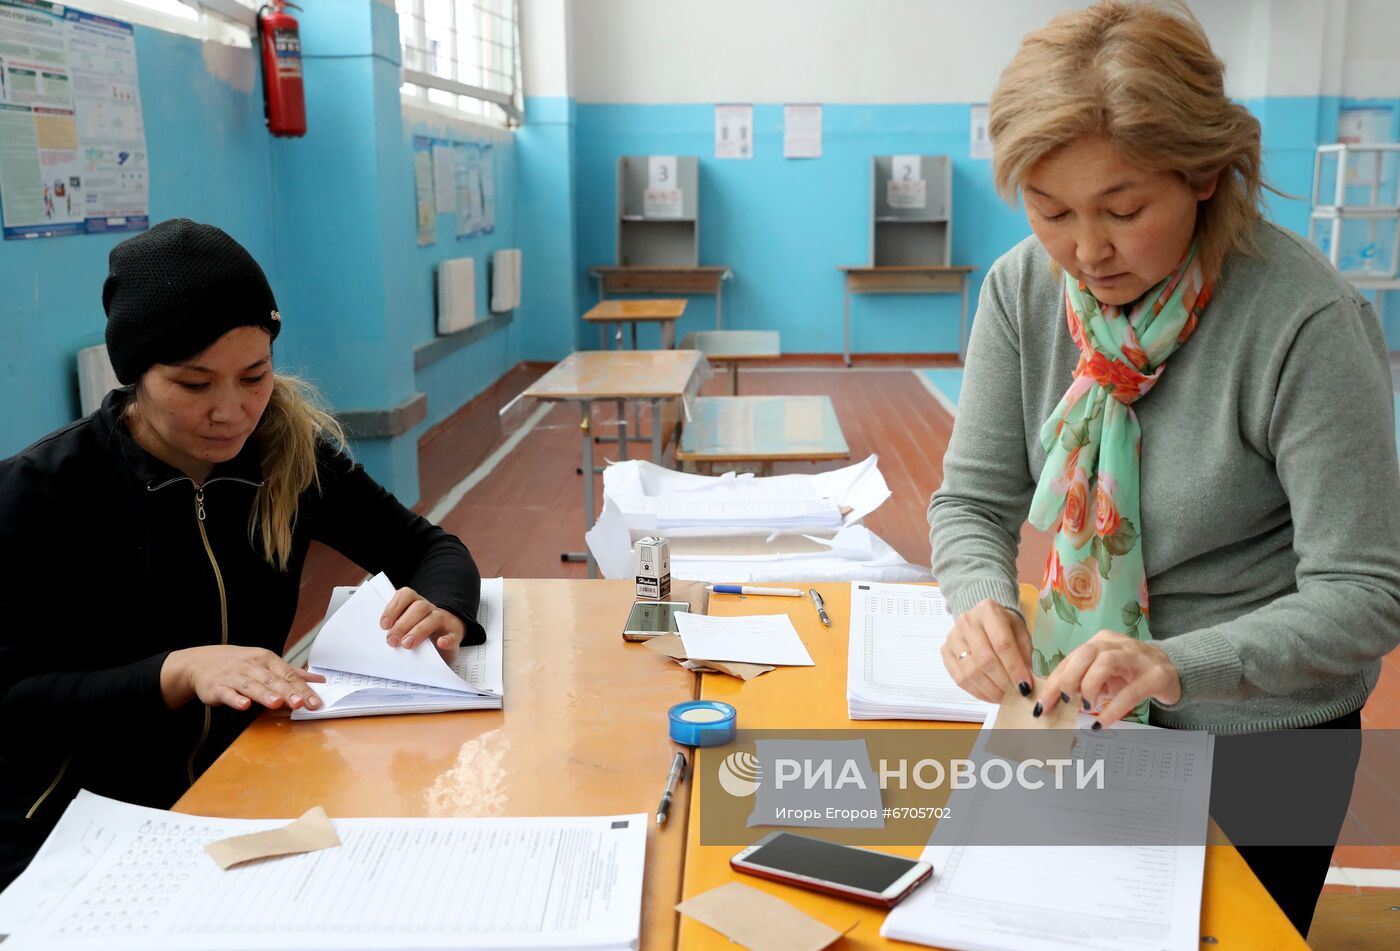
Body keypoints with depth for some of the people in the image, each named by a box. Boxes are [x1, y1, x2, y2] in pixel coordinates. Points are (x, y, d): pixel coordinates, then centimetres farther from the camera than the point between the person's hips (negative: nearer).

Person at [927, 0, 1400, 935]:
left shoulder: (1305, 320, -26)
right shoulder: (1024, 288, -12)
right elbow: (975, 499, -7)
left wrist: (1179, 666, -41)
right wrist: (985, 600, -29)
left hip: (1256, 738, -4)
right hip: (1086, 709, 5)